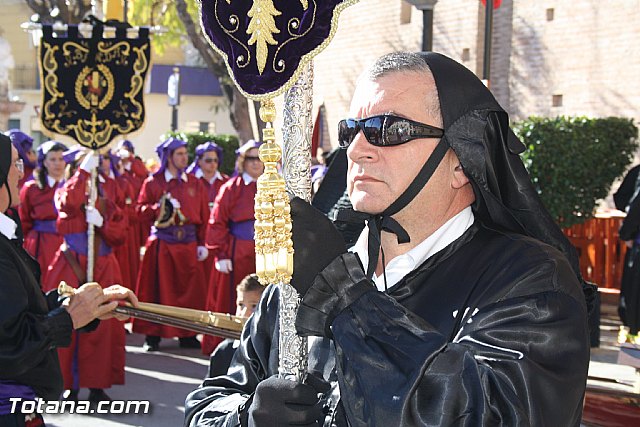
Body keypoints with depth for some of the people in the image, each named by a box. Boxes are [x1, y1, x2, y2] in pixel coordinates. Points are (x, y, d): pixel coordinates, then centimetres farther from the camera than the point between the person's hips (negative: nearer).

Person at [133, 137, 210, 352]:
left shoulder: (195, 184, 10)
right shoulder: (153, 182, 3)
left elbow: (204, 216, 10)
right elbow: (141, 211, -2)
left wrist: (202, 244, 4)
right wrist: (160, 207, -18)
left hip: (188, 243, 3)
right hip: (161, 243, -2)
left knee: (190, 289, 2)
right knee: (158, 289, -2)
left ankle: (187, 335, 12)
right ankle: (153, 336, 5)